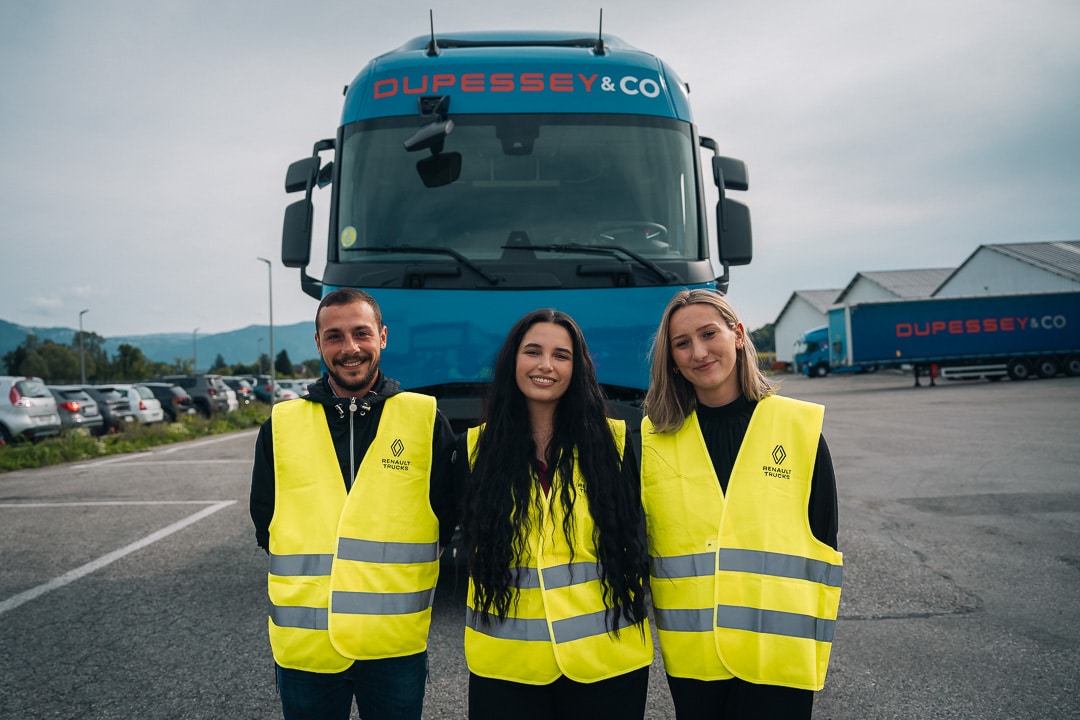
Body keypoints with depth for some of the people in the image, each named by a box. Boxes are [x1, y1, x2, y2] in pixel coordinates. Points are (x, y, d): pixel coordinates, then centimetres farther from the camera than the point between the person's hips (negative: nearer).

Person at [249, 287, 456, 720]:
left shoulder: (425, 418, -2)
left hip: (397, 644, -1)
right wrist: (311, 573, 4)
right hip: (303, 644, 1)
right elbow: (265, 523, 11)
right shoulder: (282, 425, 2)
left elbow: (446, 518, 4)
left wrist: (390, 570, 2)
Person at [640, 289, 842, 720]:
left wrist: (817, 643, 3)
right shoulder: (654, 436, -1)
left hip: (780, 655, -1)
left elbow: (823, 542, 2)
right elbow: (635, 540, 6)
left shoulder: (799, 426, -4)